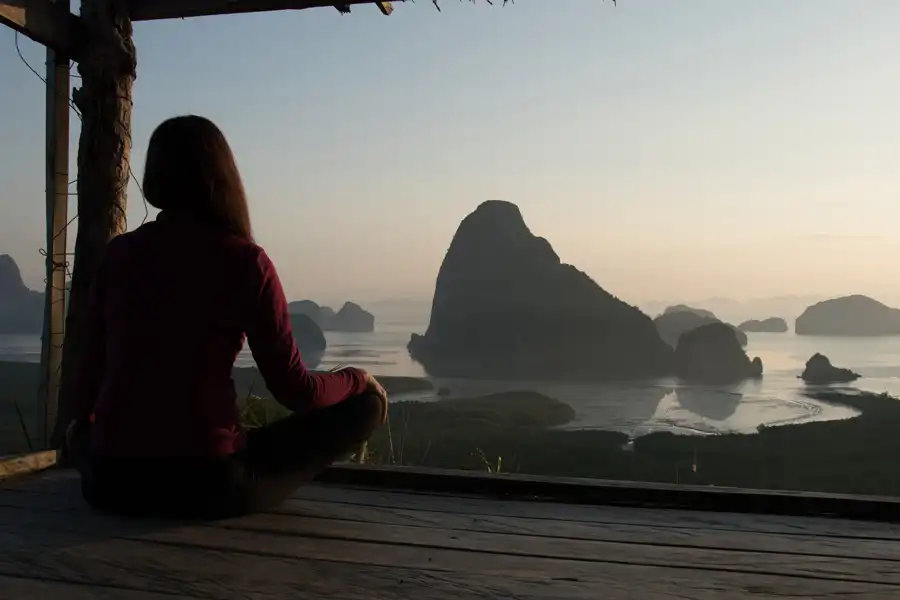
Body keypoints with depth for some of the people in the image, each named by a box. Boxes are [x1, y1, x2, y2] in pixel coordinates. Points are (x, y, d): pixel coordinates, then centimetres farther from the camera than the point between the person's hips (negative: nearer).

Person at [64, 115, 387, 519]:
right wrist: (357, 379, 15)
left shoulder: (119, 253, 3)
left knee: (82, 432, 41)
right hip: (208, 482, -5)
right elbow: (295, 390, -7)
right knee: (364, 406, 6)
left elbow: (90, 367, 10)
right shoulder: (245, 261, -8)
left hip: (112, 481, 5)